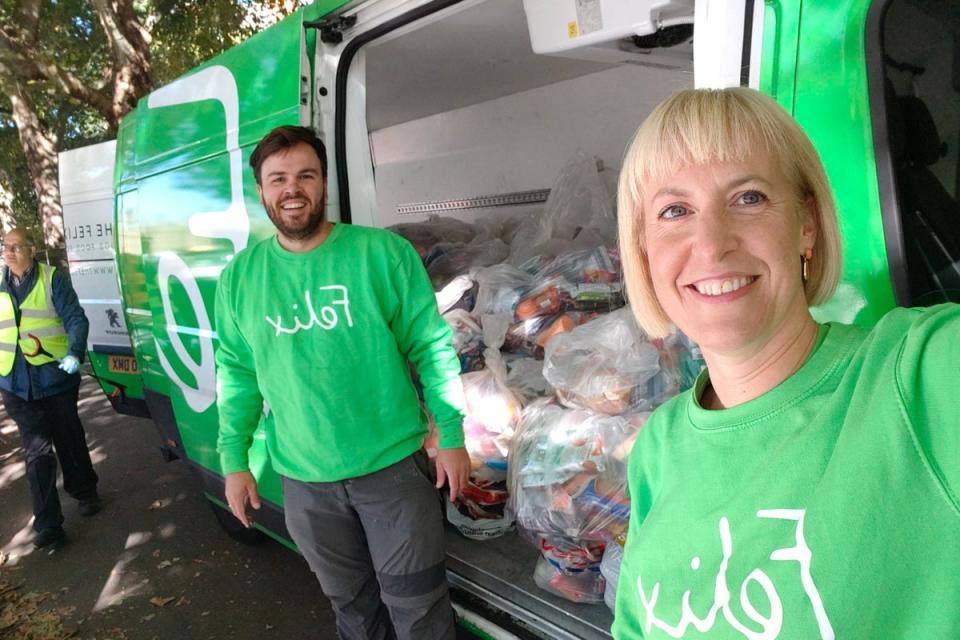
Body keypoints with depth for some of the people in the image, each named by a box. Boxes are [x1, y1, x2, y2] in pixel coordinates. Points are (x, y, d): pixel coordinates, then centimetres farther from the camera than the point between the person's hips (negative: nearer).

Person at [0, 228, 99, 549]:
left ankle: (84, 492, 35)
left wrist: (74, 353, -25)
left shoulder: (52, 279, -6)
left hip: (56, 377, -2)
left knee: (70, 441, 13)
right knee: (38, 452, 0)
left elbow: (76, 319, -10)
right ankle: (48, 524, 3)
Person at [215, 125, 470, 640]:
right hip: (304, 481, 3)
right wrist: (234, 459, 6)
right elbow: (237, 373, 7)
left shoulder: (383, 253, -10)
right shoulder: (239, 277, 0)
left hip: (394, 466, -2)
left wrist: (451, 434, -6)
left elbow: (431, 347, -6)